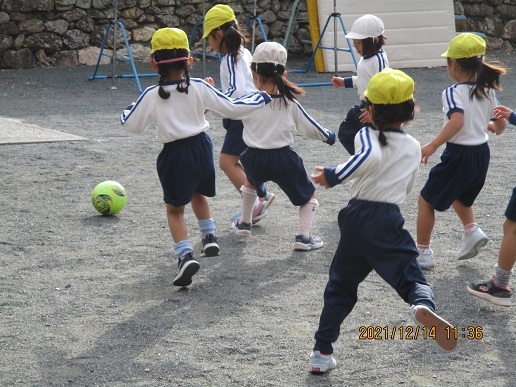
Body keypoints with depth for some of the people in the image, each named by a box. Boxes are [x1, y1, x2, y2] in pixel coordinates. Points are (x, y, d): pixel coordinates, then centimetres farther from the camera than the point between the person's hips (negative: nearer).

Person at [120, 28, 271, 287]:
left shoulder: (151, 96, -14)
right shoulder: (199, 88, -9)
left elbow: (131, 124, -4)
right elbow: (231, 108, -4)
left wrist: (130, 109, 18)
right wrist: (261, 98, 10)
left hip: (174, 154, -3)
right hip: (201, 147, 3)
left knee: (175, 208, 5)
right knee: (198, 194, 31)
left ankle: (185, 255, -13)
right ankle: (209, 237, 31)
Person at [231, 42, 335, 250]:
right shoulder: (290, 103, -6)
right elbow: (310, 127, 3)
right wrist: (328, 135, 21)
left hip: (255, 159, 2)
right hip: (283, 158, -2)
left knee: (251, 181, 37)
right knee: (308, 194, 16)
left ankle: (244, 222, 45)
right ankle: (303, 236, 3)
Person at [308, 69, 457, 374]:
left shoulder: (368, 135, -2)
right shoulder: (414, 147, 10)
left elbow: (371, 156, -26)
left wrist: (333, 176, -23)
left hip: (356, 218, 0)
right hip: (388, 222, 0)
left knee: (341, 285, 15)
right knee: (411, 276, -4)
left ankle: (322, 352, 16)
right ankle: (423, 306, -41)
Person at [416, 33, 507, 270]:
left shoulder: (453, 93, -17)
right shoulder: (487, 91, 3)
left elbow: (457, 120, -35)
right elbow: (501, 124, 9)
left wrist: (431, 146, -36)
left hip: (459, 156, -7)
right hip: (482, 153, 7)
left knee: (426, 201, 9)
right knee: (460, 195, 34)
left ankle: (423, 253, 12)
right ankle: (472, 230, 16)